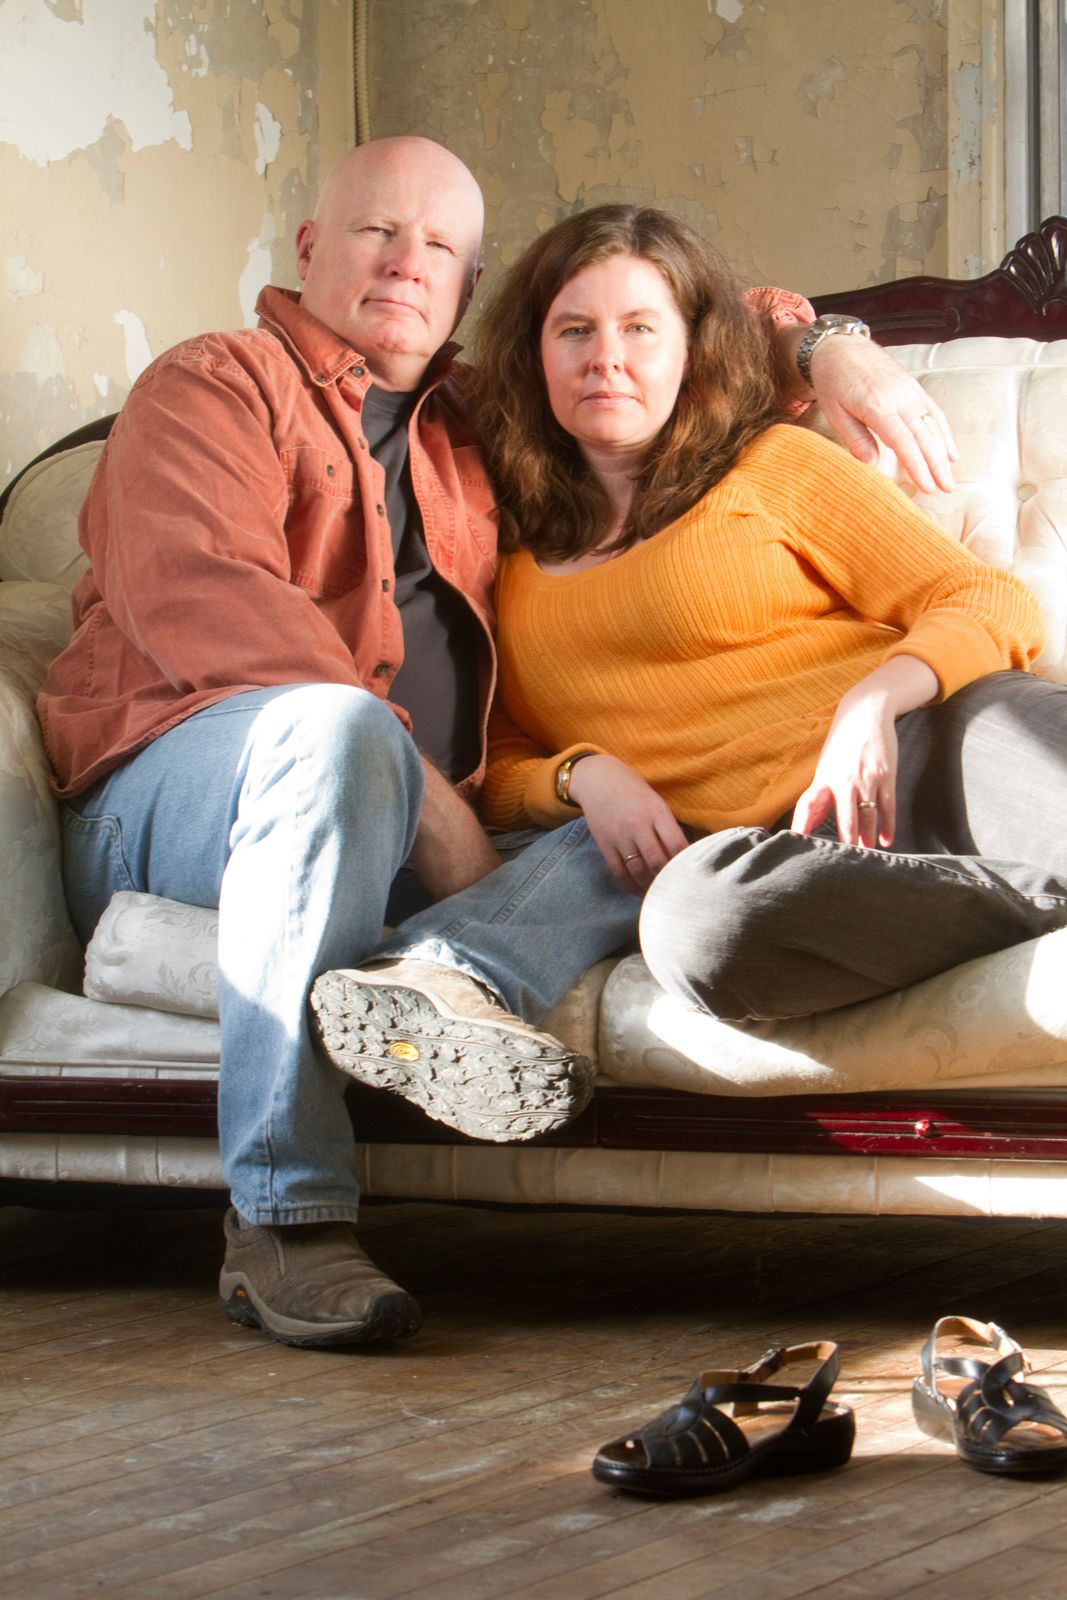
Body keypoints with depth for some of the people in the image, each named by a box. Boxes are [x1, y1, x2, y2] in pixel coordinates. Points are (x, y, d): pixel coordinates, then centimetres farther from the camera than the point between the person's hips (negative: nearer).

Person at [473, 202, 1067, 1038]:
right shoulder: (516, 557, 26)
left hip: (917, 749, -1)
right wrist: (584, 774, 1)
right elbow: (500, 772, 24)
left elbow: (996, 607, 9)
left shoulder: (773, 464, 18)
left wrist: (875, 699, -11)